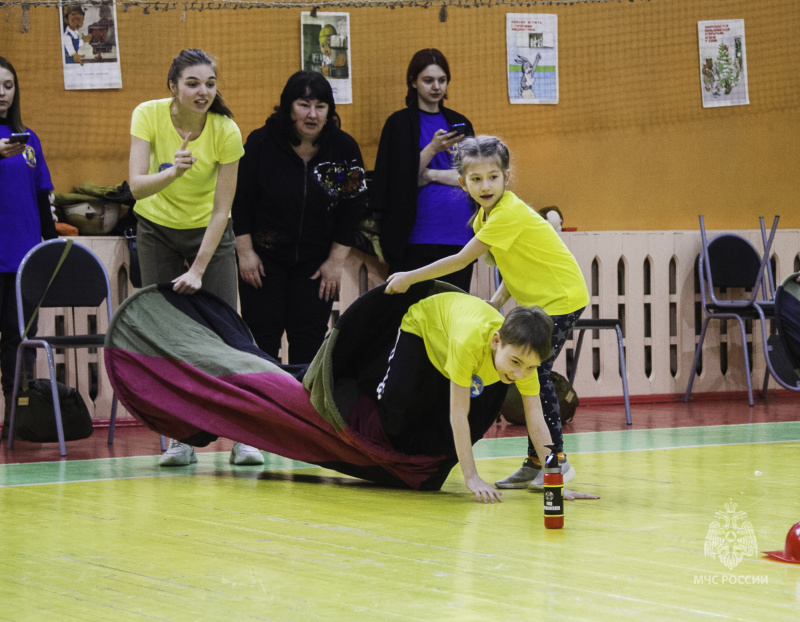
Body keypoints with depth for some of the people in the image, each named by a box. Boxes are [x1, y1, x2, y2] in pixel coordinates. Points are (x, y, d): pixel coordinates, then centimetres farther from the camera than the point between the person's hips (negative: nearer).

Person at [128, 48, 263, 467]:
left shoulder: (226, 131, -22)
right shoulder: (148, 115, -19)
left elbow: (221, 209, -18)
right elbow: (136, 186, -29)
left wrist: (199, 269, -22)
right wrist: (173, 171, -48)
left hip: (209, 232, -1)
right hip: (157, 231, 1)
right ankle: (182, 439, 2)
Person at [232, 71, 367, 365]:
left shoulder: (345, 148, -8)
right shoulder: (261, 142, -12)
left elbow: (353, 208, -1)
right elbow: (239, 201, -5)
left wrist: (336, 261, -3)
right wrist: (245, 252, -8)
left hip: (316, 261, 1)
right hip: (264, 257, -1)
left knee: (309, 341, 1)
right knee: (262, 339, 0)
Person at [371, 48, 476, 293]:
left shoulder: (459, 123, 16)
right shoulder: (400, 123, 4)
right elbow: (401, 179, -7)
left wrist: (431, 175, -6)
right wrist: (433, 148, -19)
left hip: (459, 234, 4)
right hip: (418, 235, -4)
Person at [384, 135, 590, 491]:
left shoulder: (509, 213, -24)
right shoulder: (486, 215, 5)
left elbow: (461, 260, -24)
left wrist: (409, 278, -18)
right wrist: (497, 301, -2)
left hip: (562, 298, -9)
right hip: (539, 300, 9)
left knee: (535, 373, -13)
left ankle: (555, 461, -6)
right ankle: (536, 462, 12)